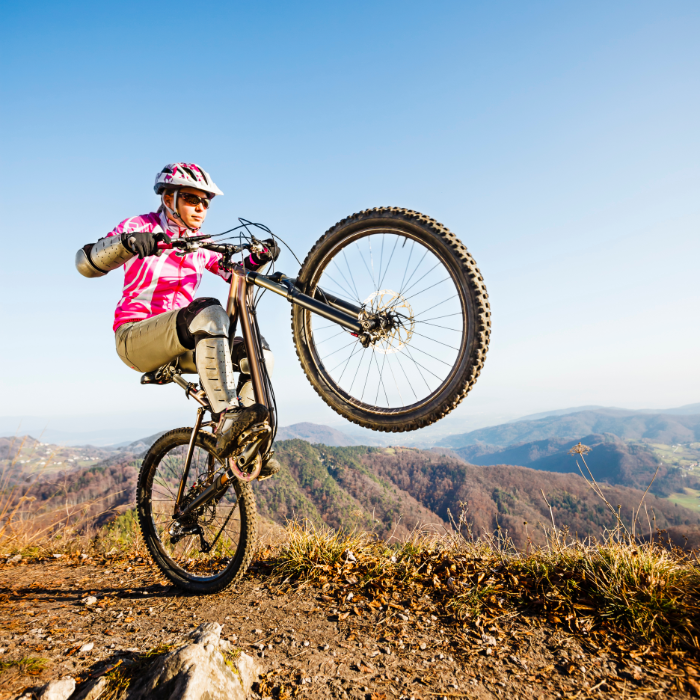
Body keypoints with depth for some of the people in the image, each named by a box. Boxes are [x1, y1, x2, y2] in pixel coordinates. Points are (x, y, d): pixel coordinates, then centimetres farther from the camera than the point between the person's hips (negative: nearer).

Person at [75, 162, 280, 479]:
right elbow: (86, 263, -14)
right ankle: (227, 417, -44)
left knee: (260, 352, -11)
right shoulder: (143, 226, 0)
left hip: (180, 344, 6)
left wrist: (258, 258, -13)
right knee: (208, 312, -35)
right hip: (136, 337, -6)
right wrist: (126, 242, -34)